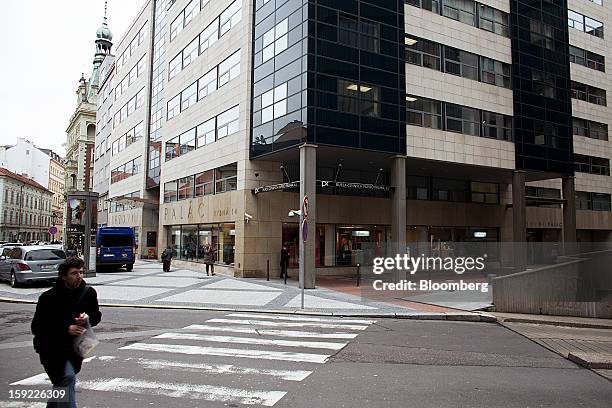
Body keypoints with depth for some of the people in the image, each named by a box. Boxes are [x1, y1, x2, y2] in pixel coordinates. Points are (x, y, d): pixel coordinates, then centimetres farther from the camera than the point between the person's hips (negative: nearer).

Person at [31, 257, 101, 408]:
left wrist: (88, 317, -17)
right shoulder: (48, 298, -17)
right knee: (67, 377, -21)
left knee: (61, 383, 20)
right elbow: (36, 328, -15)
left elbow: (97, 314, 8)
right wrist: (66, 329, -25)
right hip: (52, 349, -5)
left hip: (75, 347, 5)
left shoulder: (88, 292, -4)